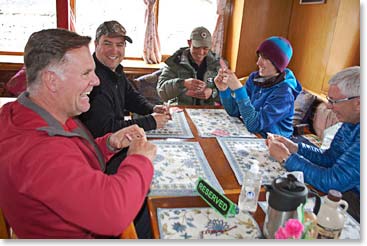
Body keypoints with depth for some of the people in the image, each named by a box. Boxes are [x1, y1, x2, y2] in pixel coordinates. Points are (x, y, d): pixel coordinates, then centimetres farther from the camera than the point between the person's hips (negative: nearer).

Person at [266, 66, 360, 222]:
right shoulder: (350, 123, 0)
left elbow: (333, 182, -30)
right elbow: (330, 158, 8)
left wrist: (287, 158, -21)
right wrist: (296, 148, -6)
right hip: (346, 191, 7)